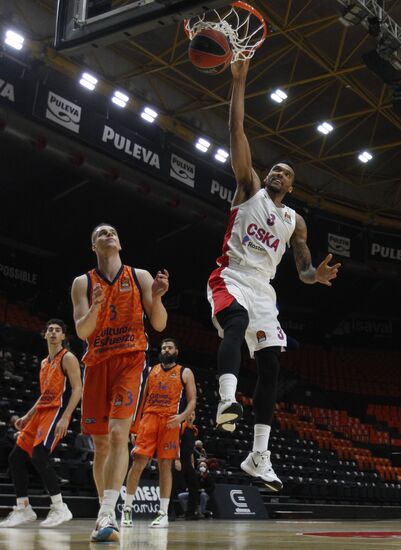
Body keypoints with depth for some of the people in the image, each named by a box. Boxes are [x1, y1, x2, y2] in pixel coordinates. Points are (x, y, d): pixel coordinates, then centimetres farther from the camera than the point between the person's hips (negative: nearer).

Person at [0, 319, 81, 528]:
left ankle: (60, 509, -15)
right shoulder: (44, 363, 20)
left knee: (39, 457, -23)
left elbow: (77, 389, -14)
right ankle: (23, 509, 14)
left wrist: (65, 418, -23)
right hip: (41, 411, 9)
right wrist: (26, 417, 19)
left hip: (57, 412, -9)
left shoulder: (68, 358, -5)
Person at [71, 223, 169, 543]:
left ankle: (108, 514, -27)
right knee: (100, 443, 7)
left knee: (118, 434, -20)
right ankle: (104, 513, 21)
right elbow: (81, 331, -3)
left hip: (131, 360, -2)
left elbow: (159, 325, 3)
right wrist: (96, 306, -22)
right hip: (98, 363, 3)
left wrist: (156, 298, -16)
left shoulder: (140, 277, 6)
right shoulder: (83, 283, 8)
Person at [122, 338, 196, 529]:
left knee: (165, 466, -2)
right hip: (149, 418, 2)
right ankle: (127, 508, 4)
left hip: (170, 422, -2)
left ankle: (164, 513, 4)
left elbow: (192, 401, 4)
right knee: (138, 462, -5)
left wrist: (182, 416, -15)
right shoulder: (152, 370, 17)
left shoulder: (185, 373, 9)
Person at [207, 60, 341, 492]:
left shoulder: (295, 221, 19)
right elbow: (236, 131, 1)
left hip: (263, 290, 5)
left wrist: (319, 275, -10)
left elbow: (303, 271, 16)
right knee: (237, 323, -38)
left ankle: (258, 456, 2)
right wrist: (239, 81, -5)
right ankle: (227, 400, -57)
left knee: (270, 366, -3)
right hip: (230, 279, -5)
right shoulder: (249, 188, 9)